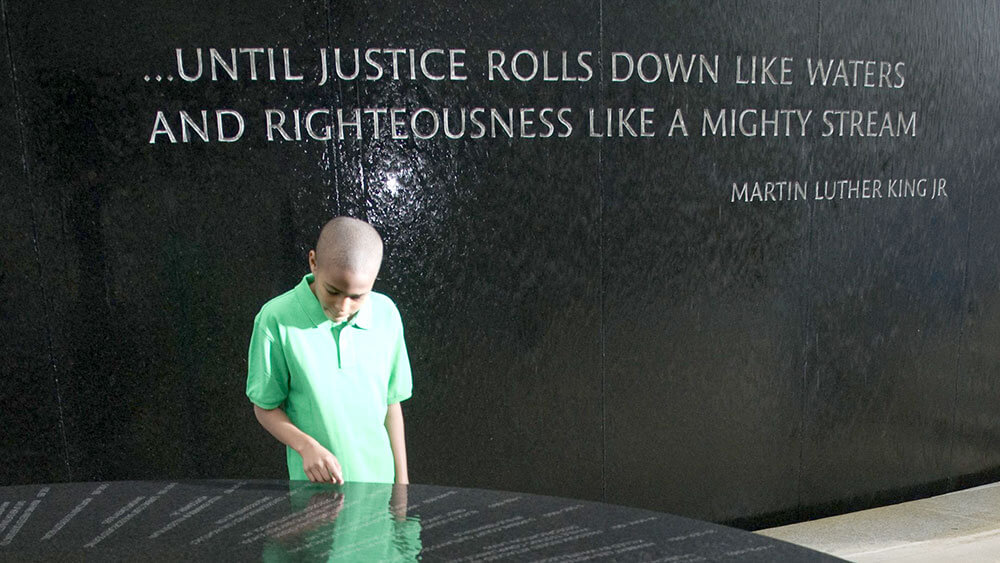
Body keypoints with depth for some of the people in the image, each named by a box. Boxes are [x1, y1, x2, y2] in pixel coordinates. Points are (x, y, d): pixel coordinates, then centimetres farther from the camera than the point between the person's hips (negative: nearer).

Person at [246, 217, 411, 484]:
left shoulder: (385, 314, -7)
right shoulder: (276, 319, -16)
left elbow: (391, 403, 2)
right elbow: (265, 407, -5)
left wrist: (402, 481, 6)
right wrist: (307, 446, -23)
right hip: (316, 482, -2)